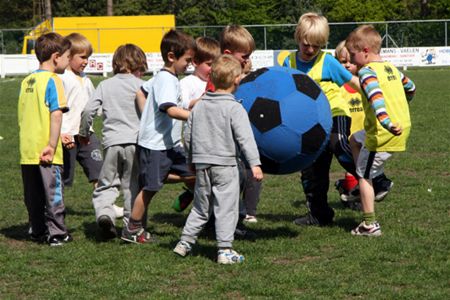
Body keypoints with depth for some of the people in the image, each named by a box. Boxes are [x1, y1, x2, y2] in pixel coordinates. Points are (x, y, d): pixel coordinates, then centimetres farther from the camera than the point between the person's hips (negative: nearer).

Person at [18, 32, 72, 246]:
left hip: (26, 149, 7)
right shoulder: (53, 80, -11)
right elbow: (56, 114, -20)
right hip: (46, 152, -7)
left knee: (33, 194, 13)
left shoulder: (27, 81, 12)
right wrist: (52, 145, -20)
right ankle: (57, 234, 5)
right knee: (53, 190, 1)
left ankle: (37, 231, 21)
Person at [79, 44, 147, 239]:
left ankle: (104, 213, -17)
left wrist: (84, 133, 19)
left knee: (106, 184, 9)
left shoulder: (105, 85, 9)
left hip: (112, 142, 1)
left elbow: (88, 110, 5)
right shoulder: (141, 86, 1)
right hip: (135, 141, -1)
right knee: (133, 186, 7)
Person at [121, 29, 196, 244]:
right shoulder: (166, 80, -19)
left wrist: (148, 116, 21)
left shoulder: (161, 77, 12)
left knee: (191, 174, 8)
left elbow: (141, 92, 24)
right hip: (155, 144, -10)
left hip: (169, 143, 10)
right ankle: (132, 229, 10)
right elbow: (171, 110, -31)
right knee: (150, 187, -1)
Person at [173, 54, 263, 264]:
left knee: (200, 207, 18)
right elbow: (245, 138, -17)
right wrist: (254, 164, -19)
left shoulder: (199, 106, 7)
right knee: (226, 209, -1)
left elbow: (188, 136, 14)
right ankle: (225, 250, -2)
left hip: (202, 165, 6)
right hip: (225, 165, -6)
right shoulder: (235, 109, -11)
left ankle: (185, 242, 21)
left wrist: (191, 159, 26)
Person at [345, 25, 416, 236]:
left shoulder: (367, 71, -12)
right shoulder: (391, 68, 14)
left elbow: (376, 96, -29)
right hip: (403, 127, 9)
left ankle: (370, 225, 2)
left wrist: (385, 121, -43)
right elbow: (410, 88, 29)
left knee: (364, 176, 2)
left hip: (382, 134, -8)